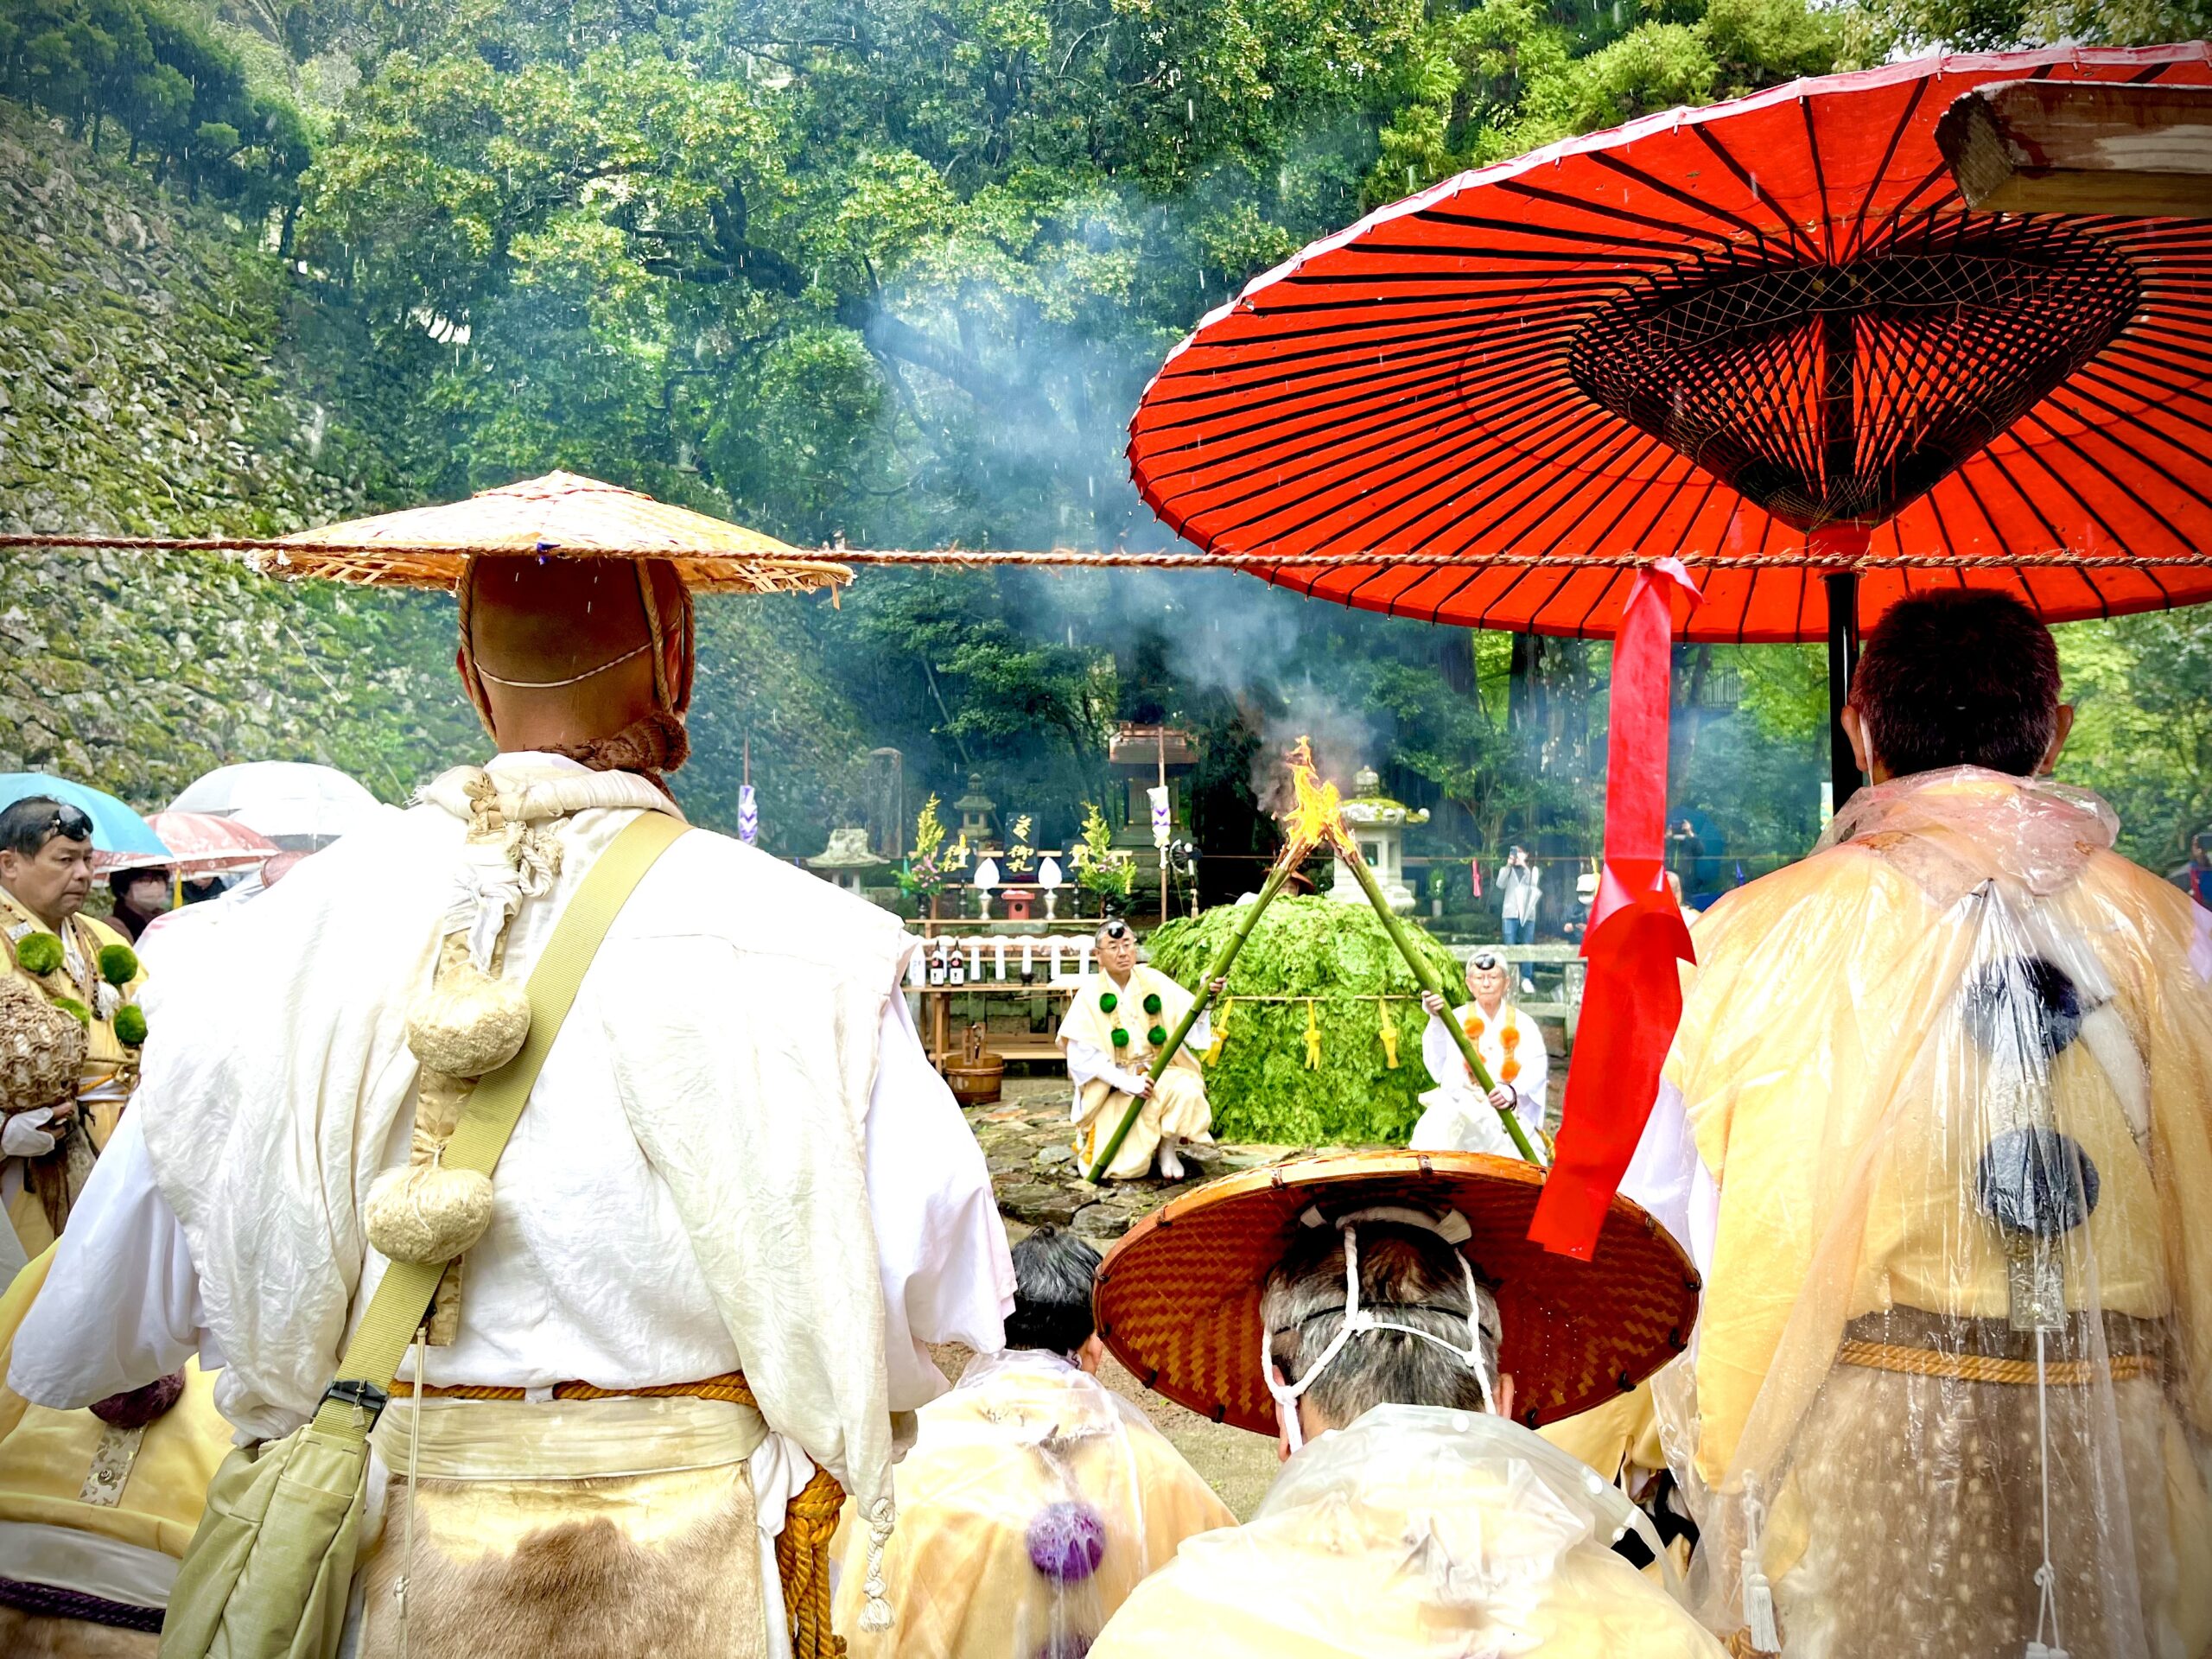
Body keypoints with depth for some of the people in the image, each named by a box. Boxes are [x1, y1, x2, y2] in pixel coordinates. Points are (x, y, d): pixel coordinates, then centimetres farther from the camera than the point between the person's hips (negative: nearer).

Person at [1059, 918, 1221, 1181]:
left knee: (1187, 1090, -32)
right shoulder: (1090, 993, -7)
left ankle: (1168, 1149, -3)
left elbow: (1190, 1023, -11)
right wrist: (1126, 1082, -22)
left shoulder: (1154, 981, -1)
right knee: (1126, 1167, -18)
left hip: (1159, 1076, 2)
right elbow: (1082, 1053, -12)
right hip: (1113, 1087, -2)